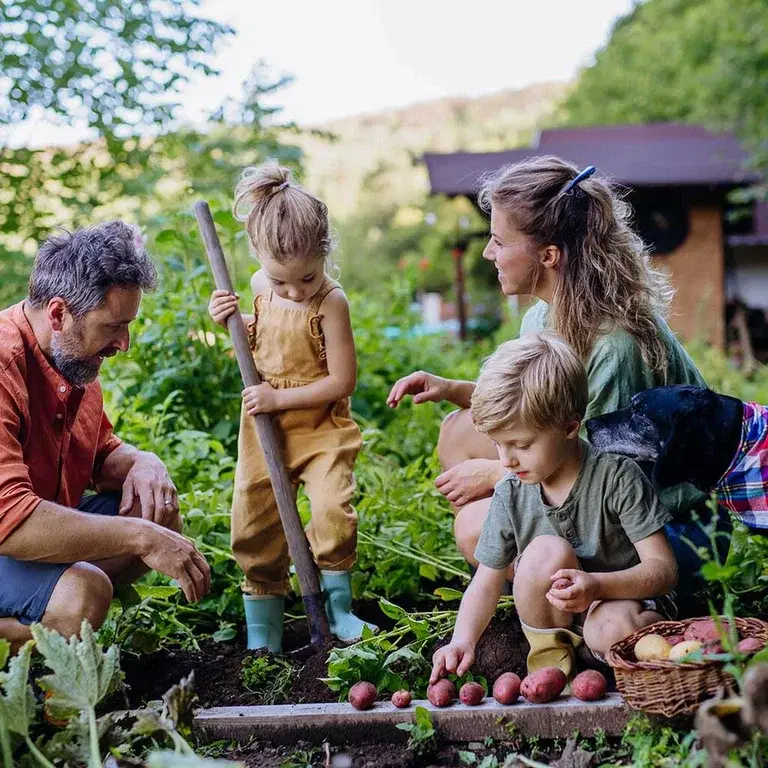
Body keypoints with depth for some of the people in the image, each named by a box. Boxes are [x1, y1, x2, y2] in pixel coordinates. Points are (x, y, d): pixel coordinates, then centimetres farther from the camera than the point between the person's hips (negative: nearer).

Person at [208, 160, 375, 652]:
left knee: (333, 508, -19)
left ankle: (336, 602, 4)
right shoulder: (261, 286, -2)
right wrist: (232, 322, -2)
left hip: (321, 426, -5)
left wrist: (279, 397, -20)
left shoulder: (331, 302, -19)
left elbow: (342, 380, -19)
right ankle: (263, 621, 21)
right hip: (263, 426, 5)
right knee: (255, 518, 6)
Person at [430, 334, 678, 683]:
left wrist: (597, 585, -37)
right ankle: (549, 655, -8)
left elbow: (664, 569, -19)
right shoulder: (511, 495, -6)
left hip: (625, 598, -3)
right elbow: (486, 584, 0)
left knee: (613, 629, -39)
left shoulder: (617, 477, -18)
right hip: (555, 617, 3)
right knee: (547, 551, -28)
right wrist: (462, 641, -20)